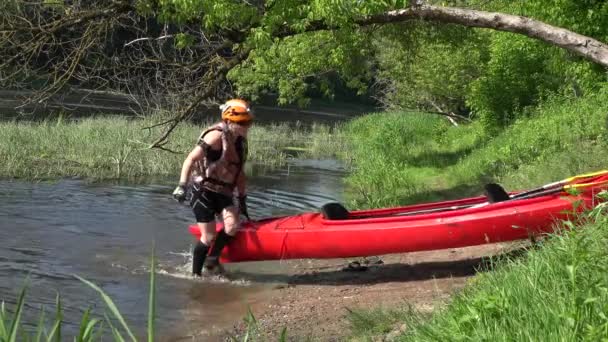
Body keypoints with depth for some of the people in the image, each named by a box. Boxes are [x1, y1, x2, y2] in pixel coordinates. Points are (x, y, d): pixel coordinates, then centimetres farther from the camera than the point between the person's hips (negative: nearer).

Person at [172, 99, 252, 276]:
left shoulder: (240, 142, 9)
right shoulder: (217, 135, -16)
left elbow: (239, 173, 18)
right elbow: (190, 159, -20)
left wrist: (242, 199, 17)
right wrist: (182, 186, -28)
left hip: (223, 193, 7)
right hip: (204, 190, -7)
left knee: (233, 225, -17)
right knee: (208, 237, -7)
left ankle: (212, 259, 5)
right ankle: (195, 274, 10)